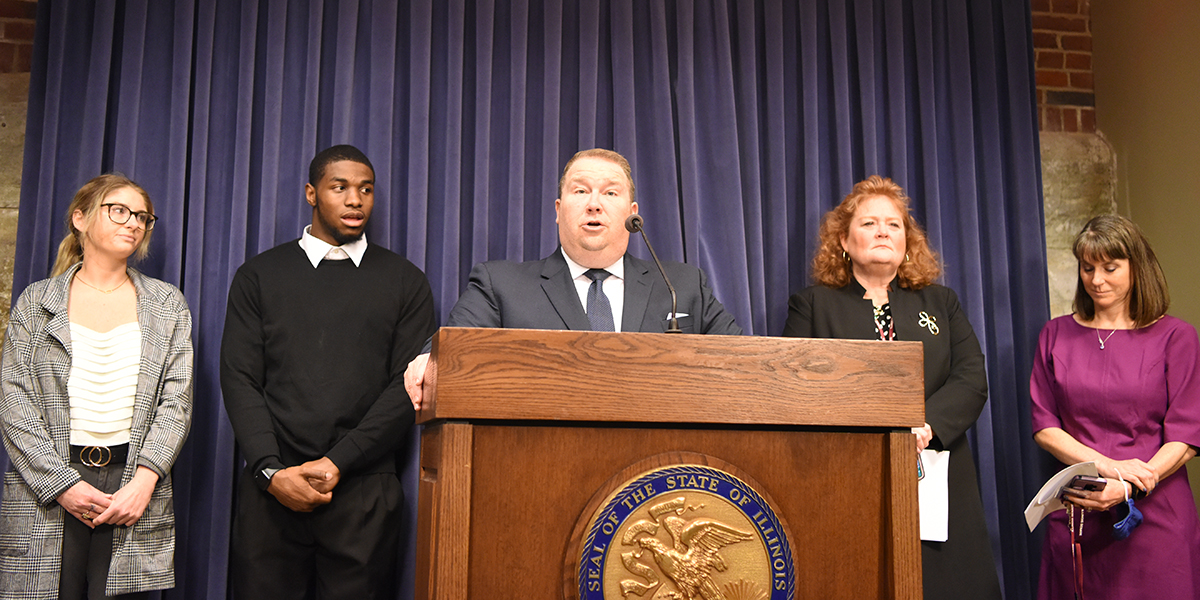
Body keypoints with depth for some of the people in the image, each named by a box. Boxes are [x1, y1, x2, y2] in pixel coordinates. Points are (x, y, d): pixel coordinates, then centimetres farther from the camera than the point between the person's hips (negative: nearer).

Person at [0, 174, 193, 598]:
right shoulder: (35, 302, 8)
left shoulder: (168, 304, 11)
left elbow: (176, 402, 4)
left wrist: (144, 480, -9)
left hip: (135, 486, 1)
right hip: (46, 494, 0)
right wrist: (62, 484, -9)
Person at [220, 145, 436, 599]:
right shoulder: (258, 276, 11)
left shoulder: (406, 282, 8)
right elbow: (239, 379, 4)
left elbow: (409, 386, 0)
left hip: (363, 490, 0)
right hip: (271, 491, 1)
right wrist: (271, 470, -9)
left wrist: (338, 462, -10)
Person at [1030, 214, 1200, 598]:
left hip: (1155, 513, -2)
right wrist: (1107, 465, -11)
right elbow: (1043, 425, 4)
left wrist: (1126, 489, -18)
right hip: (1076, 514, 2)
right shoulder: (1056, 336, 8)